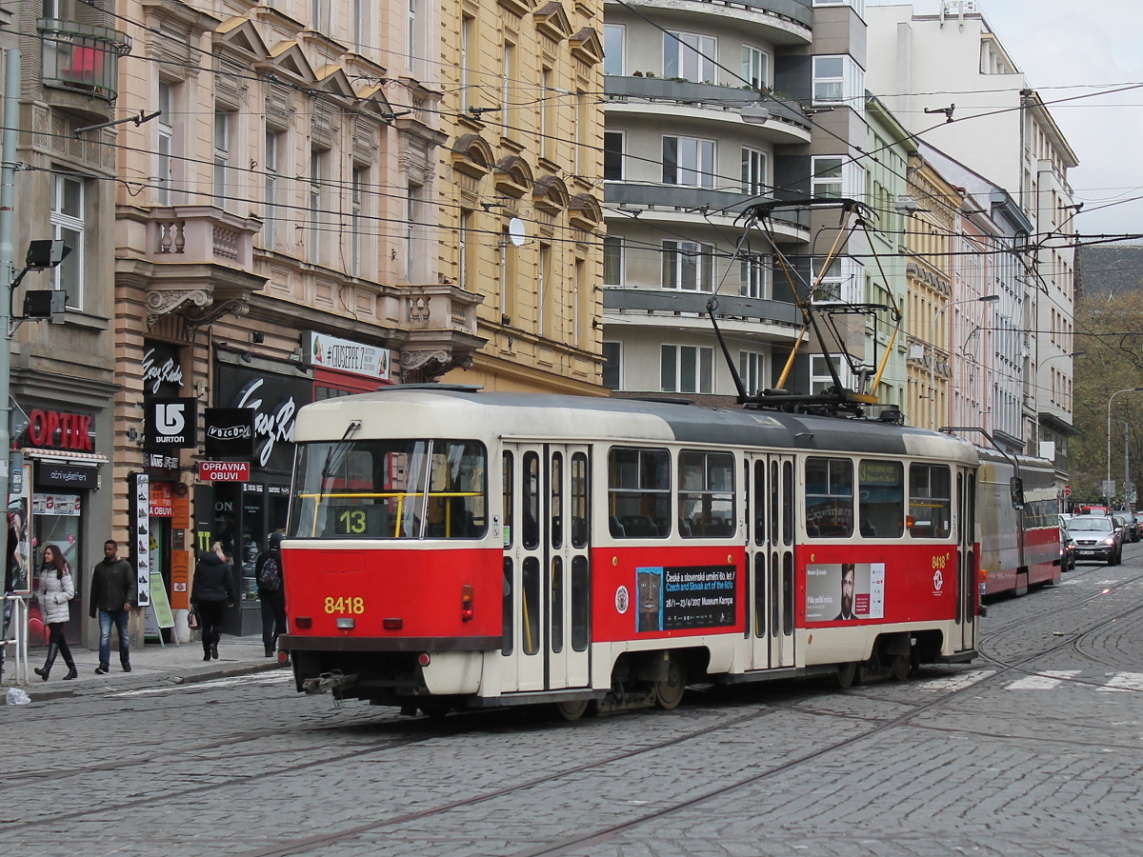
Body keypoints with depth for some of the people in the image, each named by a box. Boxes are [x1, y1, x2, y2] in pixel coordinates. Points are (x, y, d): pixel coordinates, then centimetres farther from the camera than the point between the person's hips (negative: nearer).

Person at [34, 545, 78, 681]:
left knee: (54, 639, -15)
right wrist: (39, 597, 2)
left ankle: (46, 669, -26)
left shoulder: (62, 572, -8)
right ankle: (72, 669, 19)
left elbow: (70, 592, -10)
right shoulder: (43, 571, 12)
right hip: (48, 612, 8)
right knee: (60, 640, 11)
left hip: (59, 612, -8)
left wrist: (55, 598, -16)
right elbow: (41, 589, 21)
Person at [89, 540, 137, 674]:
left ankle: (126, 663, 25)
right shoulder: (99, 567, 10)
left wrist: (129, 601, -21)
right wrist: (92, 609, 13)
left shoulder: (124, 566, 0)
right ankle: (104, 665, -15)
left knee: (124, 636, 11)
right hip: (104, 609, 1)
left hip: (121, 608, -1)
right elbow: (94, 589, 14)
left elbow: (132, 586, -5)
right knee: (104, 636, -11)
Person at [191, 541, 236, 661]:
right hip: (219, 599, -1)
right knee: (218, 623, 13)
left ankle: (207, 654, 3)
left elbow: (195, 583, 5)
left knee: (206, 626, 5)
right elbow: (229, 584, -1)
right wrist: (231, 600, 7)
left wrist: (193, 600, 8)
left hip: (202, 599, 1)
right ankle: (214, 643, -14)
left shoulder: (200, 564, 4)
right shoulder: (225, 565, -3)